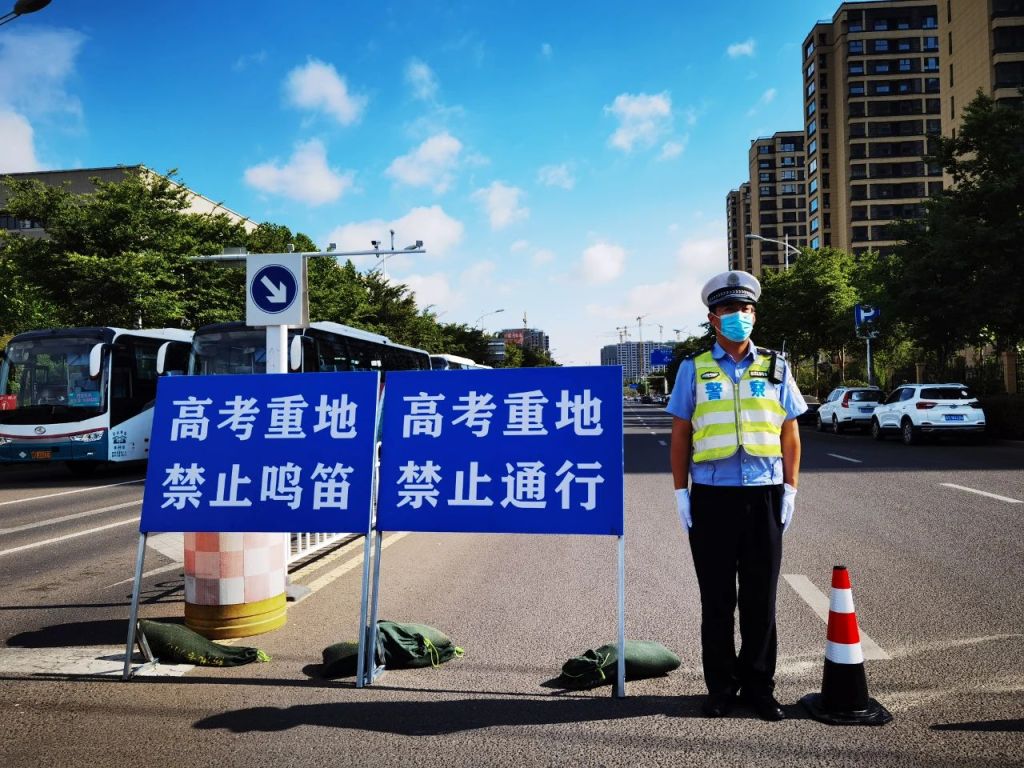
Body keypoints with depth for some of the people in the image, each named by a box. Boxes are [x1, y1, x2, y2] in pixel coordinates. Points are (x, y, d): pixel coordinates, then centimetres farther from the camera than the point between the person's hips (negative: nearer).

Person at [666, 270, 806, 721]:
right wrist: (681, 492, -1)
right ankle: (721, 687, 20)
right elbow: (680, 434, 5)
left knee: (760, 598, 8)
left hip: (764, 495, 1)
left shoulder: (774, 367, 10)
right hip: (712, 496, -1)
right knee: (717, 599, 7)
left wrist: (790, 490, 2)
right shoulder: (694, 370, 5)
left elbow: (790, 434, 10)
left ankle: (758, 686, 23)